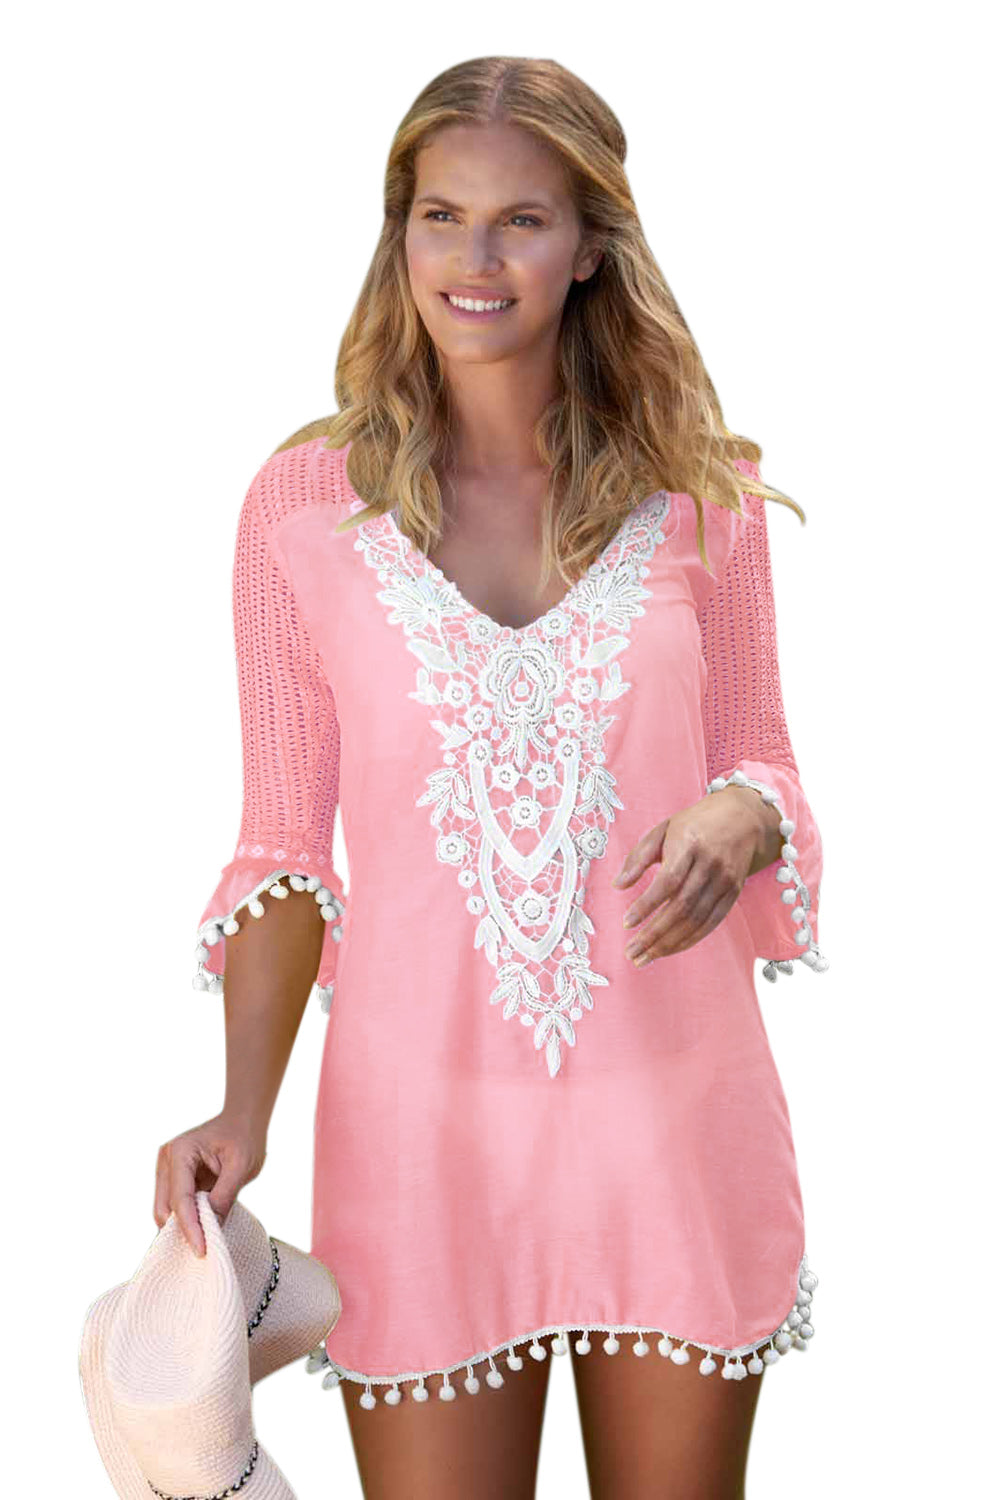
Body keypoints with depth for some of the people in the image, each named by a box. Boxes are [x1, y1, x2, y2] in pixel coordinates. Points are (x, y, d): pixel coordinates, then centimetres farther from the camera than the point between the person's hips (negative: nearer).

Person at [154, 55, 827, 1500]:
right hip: (421, 1118, -1)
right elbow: (286, 846, 2)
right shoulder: (306, 502, -1)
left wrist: (739, 818, -16)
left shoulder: (701, 492, 0)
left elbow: (761, 768, 8)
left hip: (673, 1109, 1)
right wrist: (242, 1111, -9)